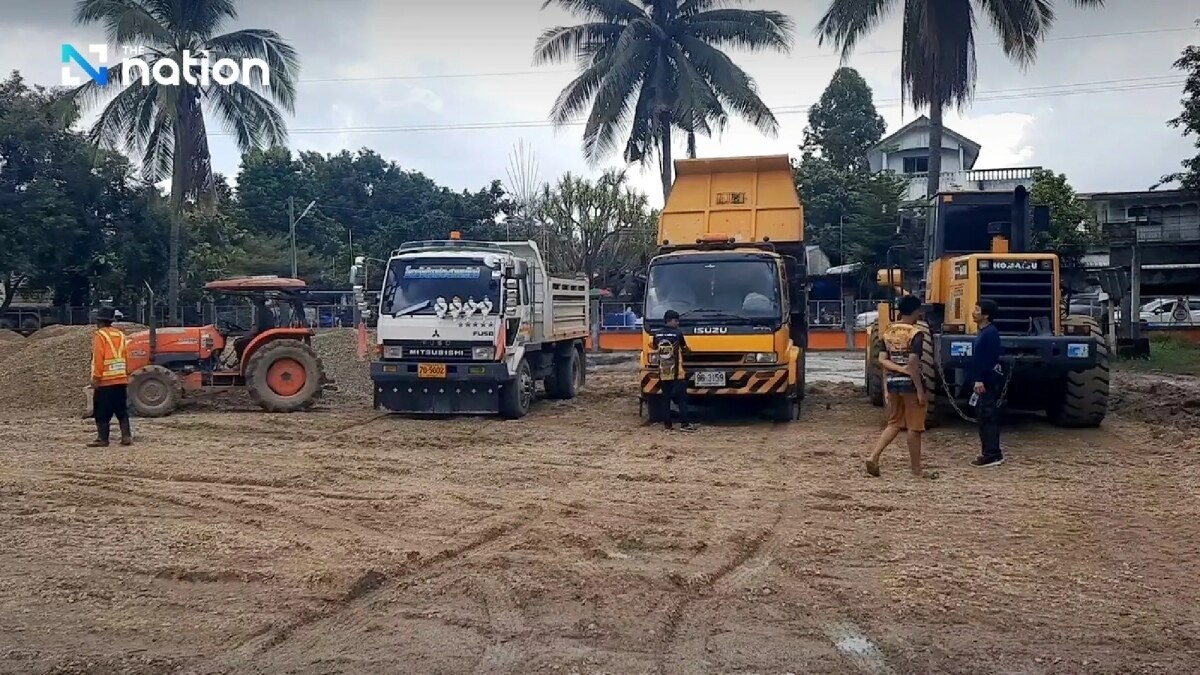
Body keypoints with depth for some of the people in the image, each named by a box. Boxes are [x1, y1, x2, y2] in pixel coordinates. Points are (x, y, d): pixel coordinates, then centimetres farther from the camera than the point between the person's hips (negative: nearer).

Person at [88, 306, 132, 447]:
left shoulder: (99, 335, -8)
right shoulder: (120, 335, 11)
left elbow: (98, 358, -14)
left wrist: (95, 378, -12)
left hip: (105, 381, -6)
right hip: (121, 379, 6)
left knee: (102, 412, 1)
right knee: (121, 410, 10)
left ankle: (103, 439, 2)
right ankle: (126, 437, 6)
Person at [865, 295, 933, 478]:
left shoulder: (889, 331, 8)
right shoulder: (916, 333, -13)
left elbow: (882, 360, 3)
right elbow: (913, 363, -20)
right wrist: (920, 391, -17)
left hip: (892, 382, 7)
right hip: (910, 383, -7)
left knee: (894, 423, 17)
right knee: (914, 427, 4)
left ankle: (873, 457, 4)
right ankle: (916, 469, 13)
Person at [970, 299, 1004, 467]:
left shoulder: (990, 333, -15)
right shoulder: (983, 332, 16)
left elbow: (989, 358, -22)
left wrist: (980, 380, -26)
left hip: (988, 383, -11)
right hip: (984, 382, 11)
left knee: (988, 417, -9)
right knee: (983, 417, 14)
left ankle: (992, 455, -8)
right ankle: (989, 453, 21)